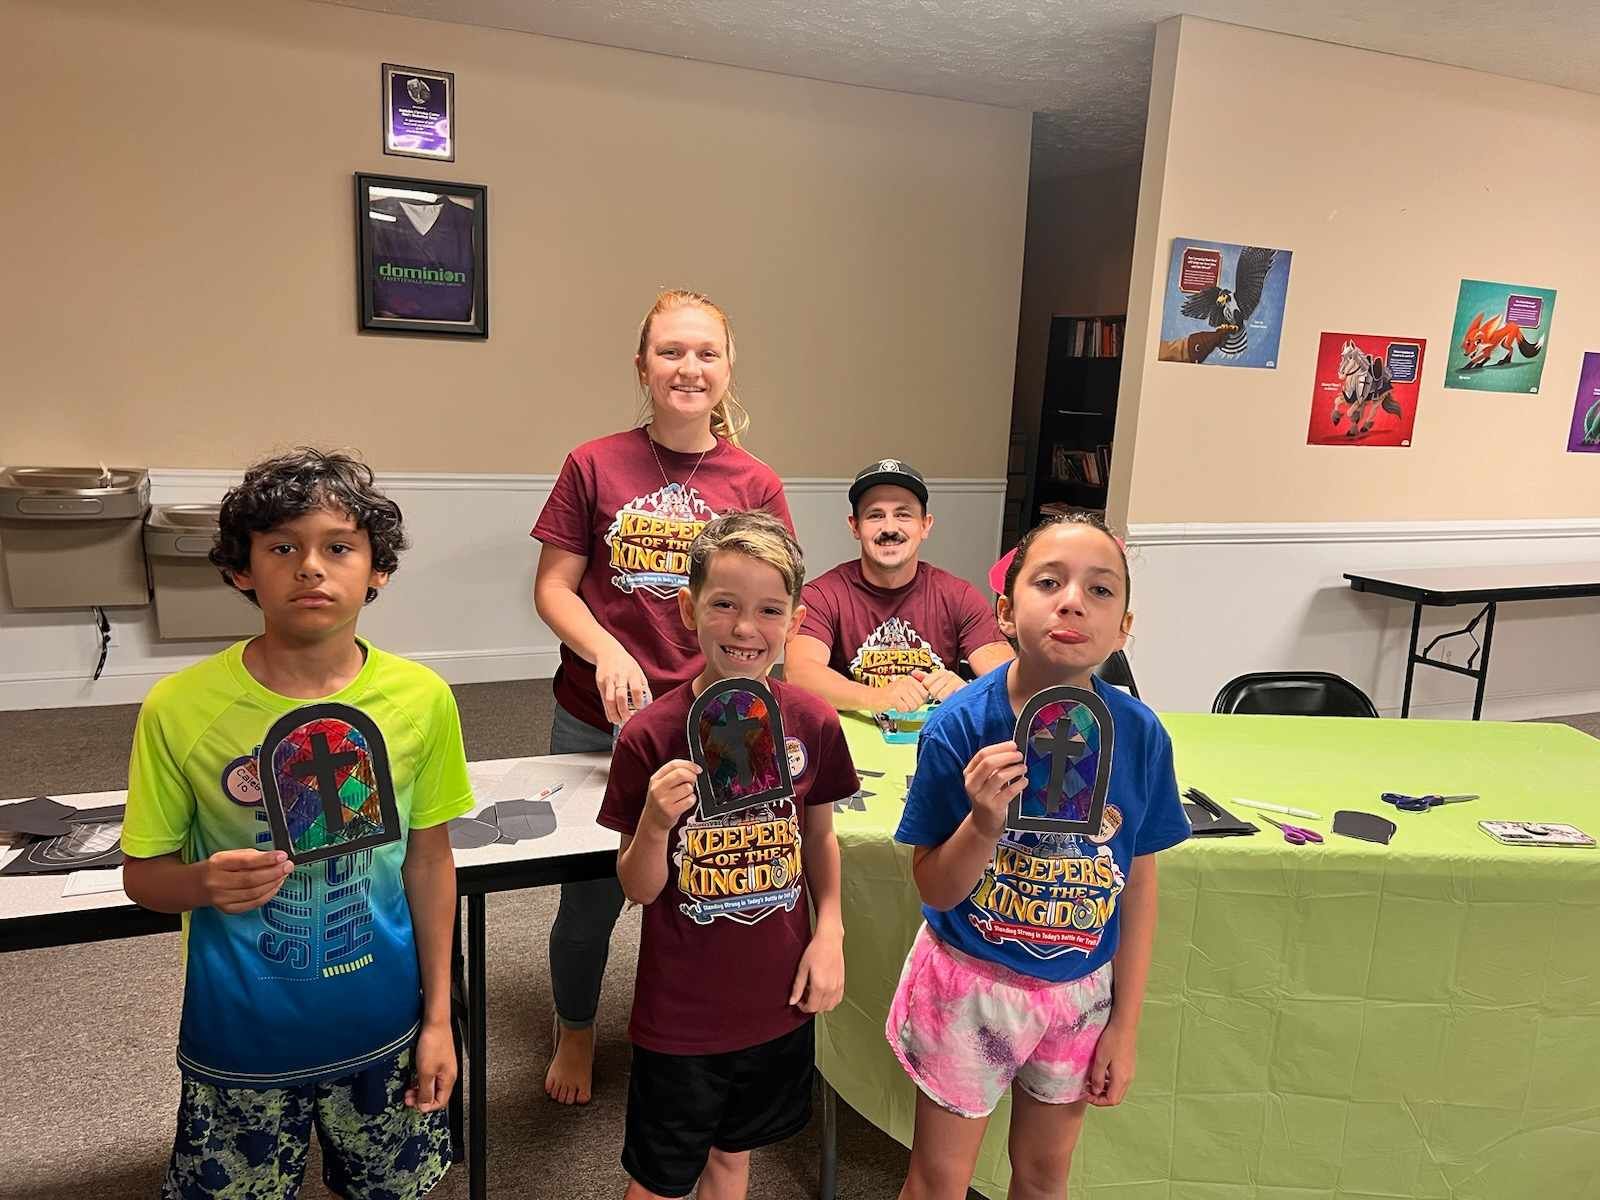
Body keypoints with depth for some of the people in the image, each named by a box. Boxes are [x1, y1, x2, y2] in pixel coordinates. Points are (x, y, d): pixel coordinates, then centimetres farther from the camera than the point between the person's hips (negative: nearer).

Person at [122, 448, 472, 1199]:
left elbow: (428, 858, -2)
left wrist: (437, 1016, 2)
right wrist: (206, 883, -26)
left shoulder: (420, 698, -13)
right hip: (239, 1041, -1)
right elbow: (142, 874, -3)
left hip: (382, 1027, 1)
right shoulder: (179, 708, -16)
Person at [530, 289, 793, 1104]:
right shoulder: (595, 465, -4)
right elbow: (553, 586, -2)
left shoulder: (756, 485, -2)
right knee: (591, 897, 13)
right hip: (595, 723, 0)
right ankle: (574, 1035, 43)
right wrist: (607, 653, -19)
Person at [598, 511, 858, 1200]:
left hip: (778, 998, 3)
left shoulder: (812, 724, -10)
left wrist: (829, 934, -5)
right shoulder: (651, 736, -18)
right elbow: (639, 889, -11)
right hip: (680, 1010, -2)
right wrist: (655, 822, -30)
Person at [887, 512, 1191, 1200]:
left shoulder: (1140, 735, -14)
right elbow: (934, 889, -14)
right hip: (971, 984, -2)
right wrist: (984, 823, -33)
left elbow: (1138, 886, -2)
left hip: (1081, 988, 3)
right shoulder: (960, 727, -21)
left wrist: (1125, 1025, 2)